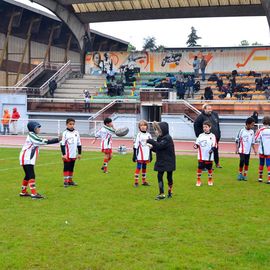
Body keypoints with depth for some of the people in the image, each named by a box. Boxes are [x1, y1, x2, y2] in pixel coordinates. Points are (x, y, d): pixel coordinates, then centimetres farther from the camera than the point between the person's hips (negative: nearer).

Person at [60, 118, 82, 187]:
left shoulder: (76, 132, 6)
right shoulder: (65, 133, -8)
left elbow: (79, 144, 13)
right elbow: (62, 144, -9)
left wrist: (79, 153, 12)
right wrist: (63, 154, -14)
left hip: (74, 155, 5)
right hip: (67, 155, -5)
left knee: (71, 168, 13)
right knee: (66, 168, -1)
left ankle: (70, 180, 22)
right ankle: (65, 181, 4)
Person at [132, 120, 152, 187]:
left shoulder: (148, 135, 8)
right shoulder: (139, 135, -5)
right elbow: (135, 146, -6)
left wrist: (150, 155, 13)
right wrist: (134, 155, -9)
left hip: (146, 155, 5)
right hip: (140, 156, -4)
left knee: (144, 168, 13)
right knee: (138, 168, -4)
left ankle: (144, 181, 21)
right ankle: (136, 181, 0)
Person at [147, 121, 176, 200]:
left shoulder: (167, 138, -17)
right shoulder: (160, 138, 10)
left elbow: (160, 146, -31)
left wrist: (150, 141, -29)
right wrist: (152, 147, -3)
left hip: (168, 162, -7)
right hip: (161, 162, 7)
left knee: (169, 176, 6)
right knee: (159, 176, 0)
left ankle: (170, 192, 22)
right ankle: (161, 194, 2)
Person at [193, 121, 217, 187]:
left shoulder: (212, 136, 1)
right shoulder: (200, 135, 9)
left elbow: (214, 145, -4)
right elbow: (197, 143, 7)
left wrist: (212, 149, -22)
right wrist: (196, 146, -14)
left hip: (209, 156, -2)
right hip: (201, 156, 2)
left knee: (209, 168, 7)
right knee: (199, 168, -1)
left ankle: (210, 180, 24)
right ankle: (198, 180, 9)